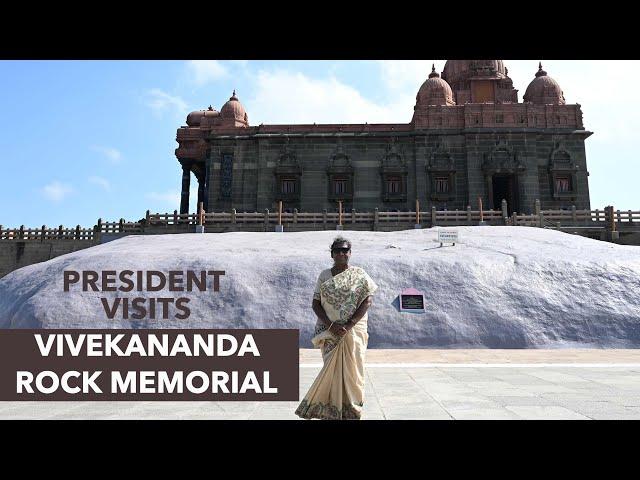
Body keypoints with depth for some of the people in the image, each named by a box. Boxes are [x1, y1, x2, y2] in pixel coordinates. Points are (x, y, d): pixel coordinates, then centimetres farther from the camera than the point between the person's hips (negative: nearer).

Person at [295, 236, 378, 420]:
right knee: (331, 369, 0)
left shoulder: (359, 274, 1)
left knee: (352, 369, 1)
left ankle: (352, 410, 15)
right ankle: (332, 411, 13)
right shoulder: (324, 275, 5)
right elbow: (315, 304, 3)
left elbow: (367, 301, -7)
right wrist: (330, 325, -12)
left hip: (354, 330, -1)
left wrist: (348, 325, -16)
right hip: (330, 331, 1)